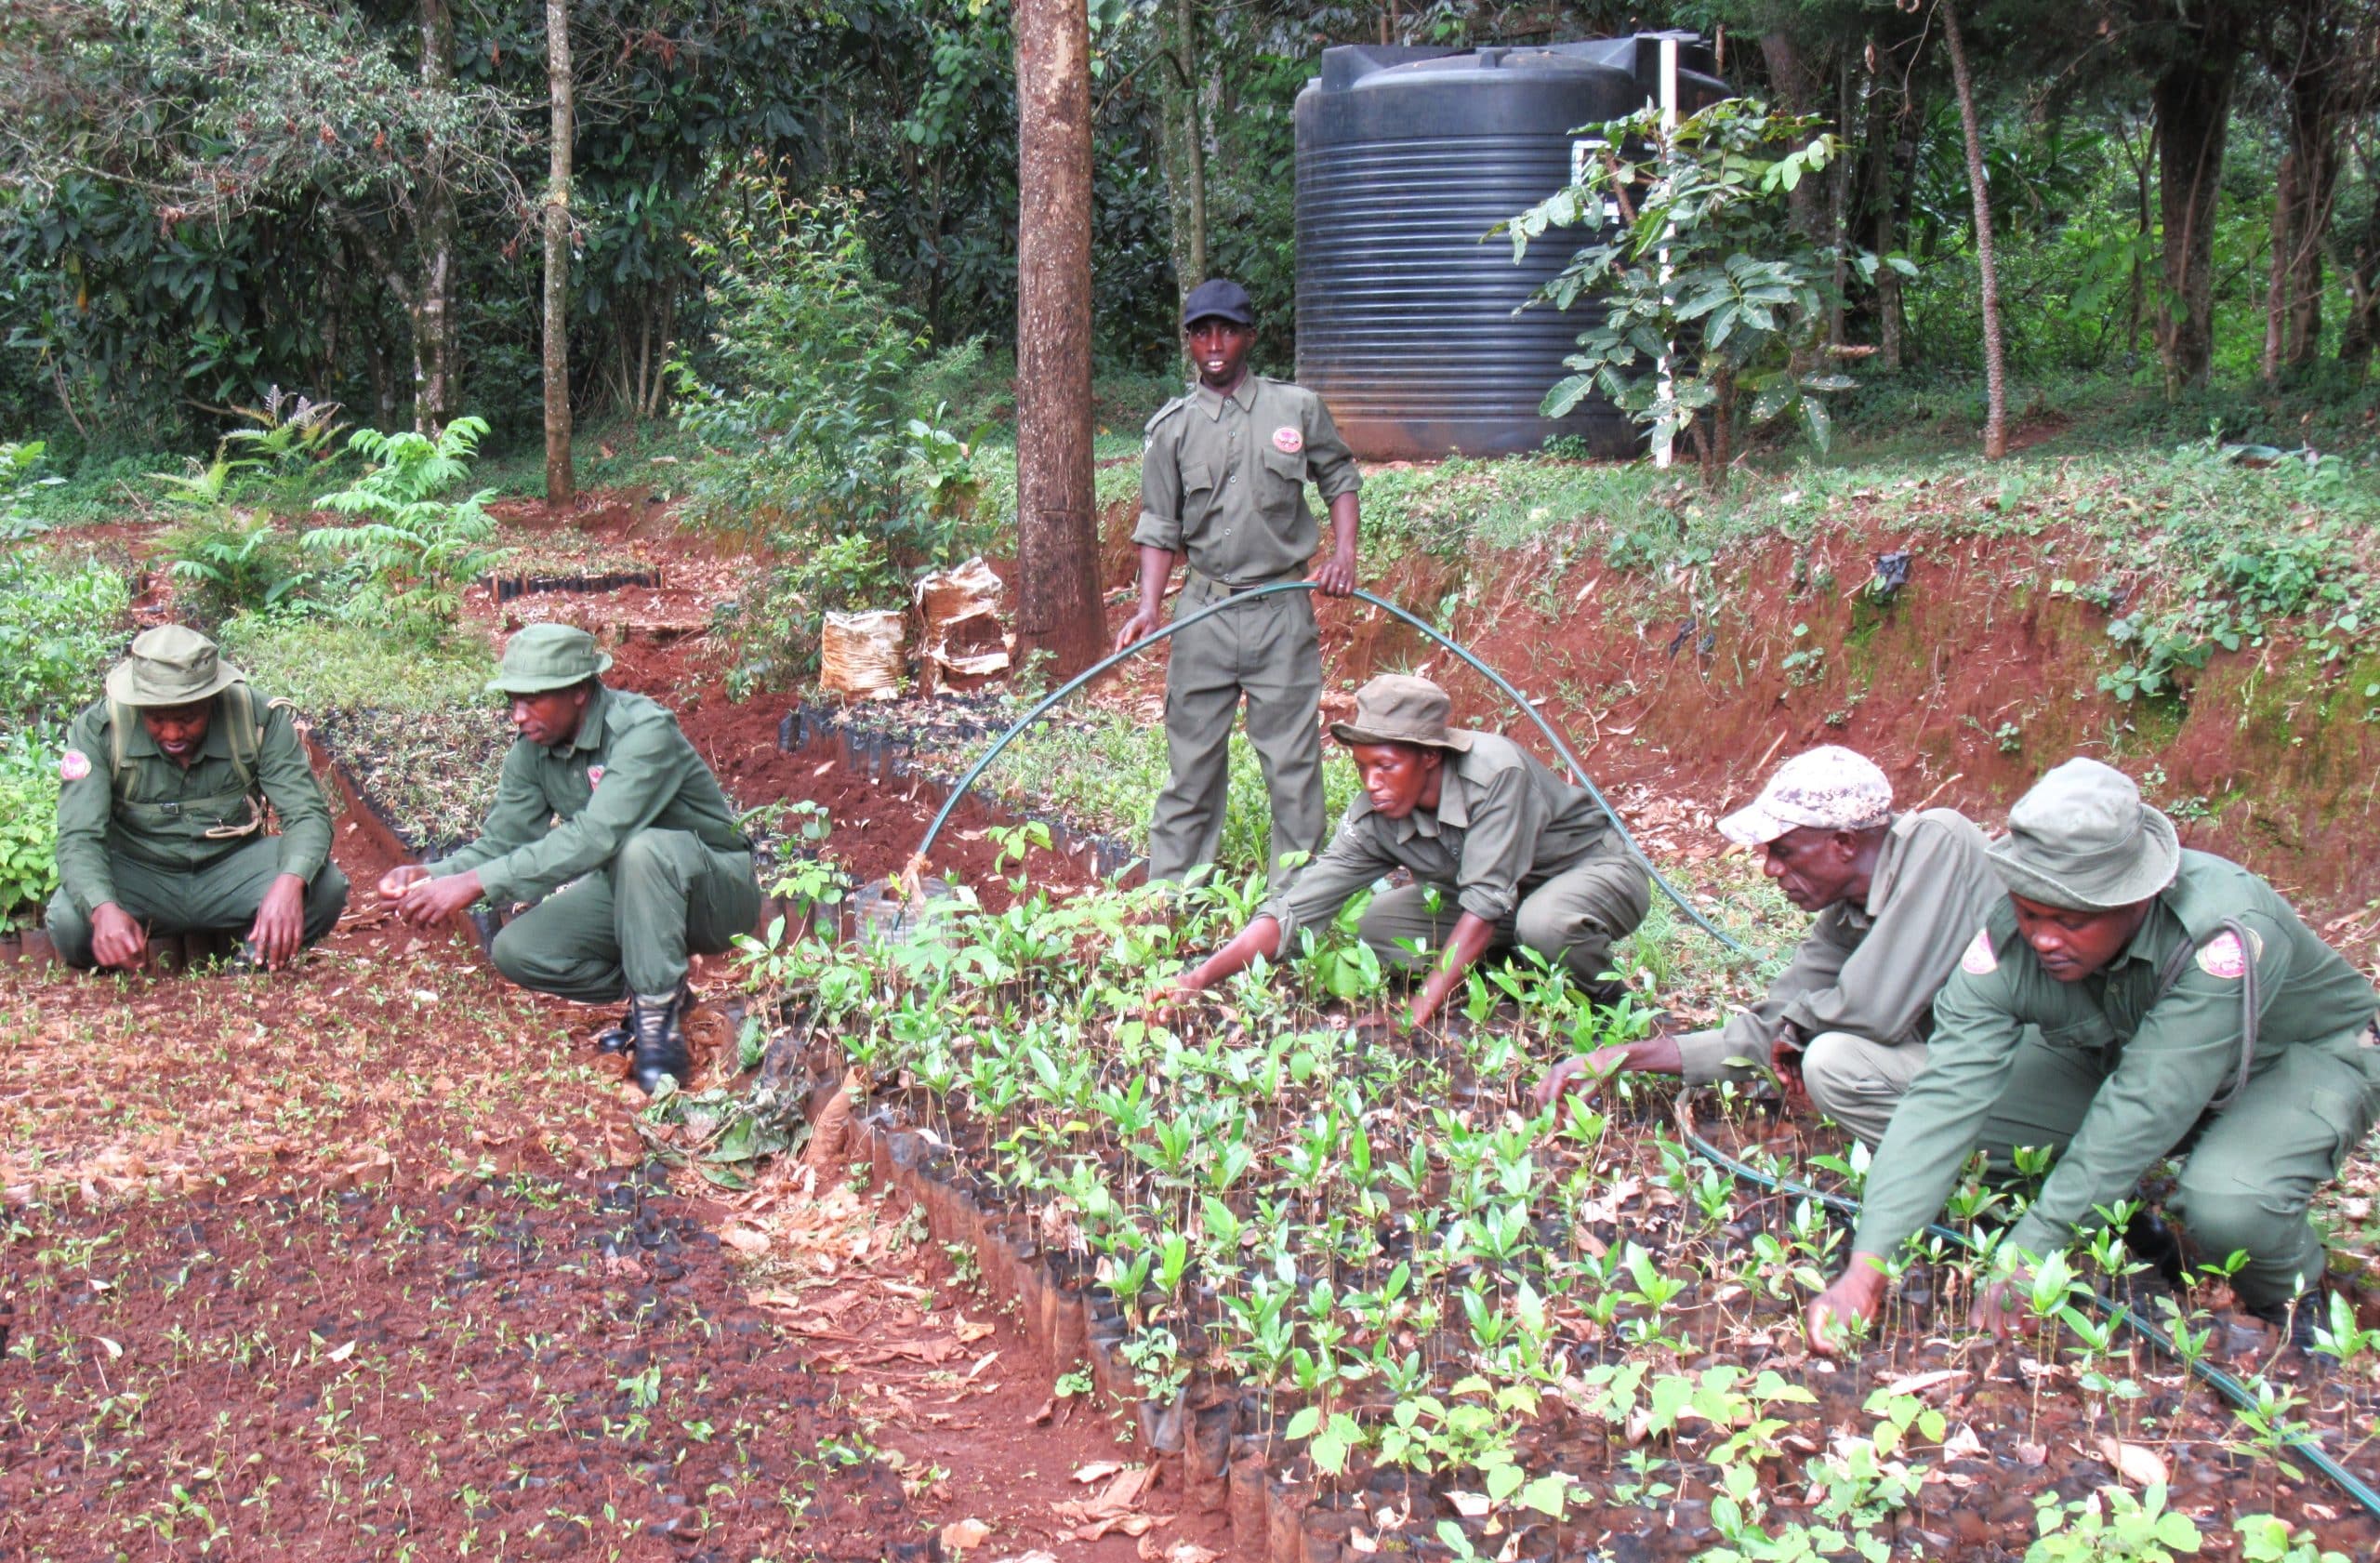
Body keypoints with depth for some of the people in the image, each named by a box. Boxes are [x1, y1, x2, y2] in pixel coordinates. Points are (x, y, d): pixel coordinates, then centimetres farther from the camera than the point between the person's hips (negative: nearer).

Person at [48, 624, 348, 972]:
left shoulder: (259, 718, -16)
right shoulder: (98, 729, -18)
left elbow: (307, 813, -18)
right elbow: (78, 839, -22)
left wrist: (289, 884, -41)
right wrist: (104, 909, -44)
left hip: (233, 868, 0)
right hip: (139, 875, 0)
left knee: (326, 887, -29)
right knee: (69, 921, -32)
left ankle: (259, 950, 2)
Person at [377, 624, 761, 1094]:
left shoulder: (644, 731, -28)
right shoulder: (532, 752, -4)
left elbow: (595, 838, -40)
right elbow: (499, 844, -4)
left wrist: (475, 883, -43)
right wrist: (432, 876, -25)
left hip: (716, 888, -7)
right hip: (628, 890, 7)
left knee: (641, 849, -38)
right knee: (514, 951, -13)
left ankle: (660, 1014, -23)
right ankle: (660, 989, 1)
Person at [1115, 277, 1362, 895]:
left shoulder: (1298, 409, 3)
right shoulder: (1172, 427, 4)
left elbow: (1340, 477, 15)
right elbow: (1160, 526, 5)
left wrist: (1344, 551, 0)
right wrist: (1149, 607, -7)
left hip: (1283, 609, -1)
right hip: (1204, 612, 1)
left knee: (1293, 761, 1)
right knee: (1192, 757, 5)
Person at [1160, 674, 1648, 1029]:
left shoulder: (1496, 771, -34)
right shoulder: (1374, 819, -17)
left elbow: (1485, 904, -34)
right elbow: (1293, 909, -18)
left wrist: (1419, 1012, -34)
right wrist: (1200, 978, -30)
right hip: (1507, 904, 6)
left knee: (1545, 921, -39)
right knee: (1380, 926, -13)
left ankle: (1609, 1004, -6)